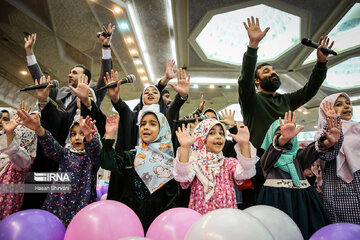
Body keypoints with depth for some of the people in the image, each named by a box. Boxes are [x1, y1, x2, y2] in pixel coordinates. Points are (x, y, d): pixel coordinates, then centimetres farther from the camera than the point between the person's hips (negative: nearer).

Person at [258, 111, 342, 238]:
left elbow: (311, 151, -6)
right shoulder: (267, 157, 6)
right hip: (276, 199, -3)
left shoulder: (297, 155, 16)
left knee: (304, 232, -2)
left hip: (301, 199, 4)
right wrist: (283, 139, -41)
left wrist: (328, 142, -29)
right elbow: (272, 154, -19)